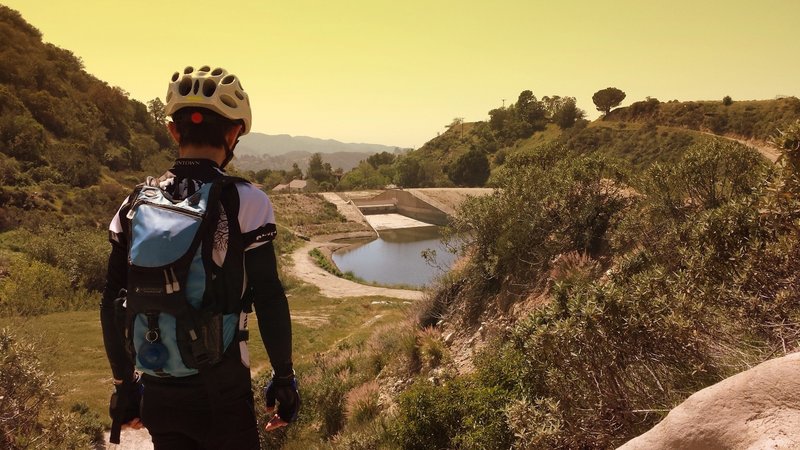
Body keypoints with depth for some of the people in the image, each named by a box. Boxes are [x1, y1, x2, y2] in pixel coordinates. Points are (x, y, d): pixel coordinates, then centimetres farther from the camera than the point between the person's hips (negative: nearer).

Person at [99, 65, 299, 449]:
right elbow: (269, 300, -14)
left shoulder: (135, 203, 1)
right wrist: (284, 378, -3)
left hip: (156, 393, 4)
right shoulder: (244, 201, -13)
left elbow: (111, 304, 4)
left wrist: (123, 383, 15)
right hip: (220, 392, -4)